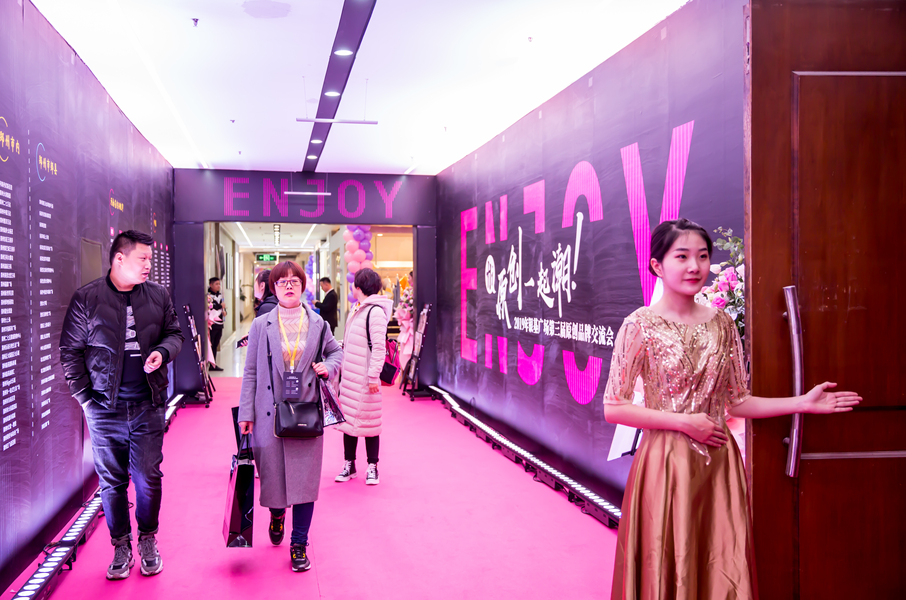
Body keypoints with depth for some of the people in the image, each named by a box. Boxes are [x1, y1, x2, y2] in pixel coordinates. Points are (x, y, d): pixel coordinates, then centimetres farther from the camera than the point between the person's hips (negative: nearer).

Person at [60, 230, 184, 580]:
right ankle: (121, 547, 22)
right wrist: (84, 397, -3)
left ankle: (148, 542, 22)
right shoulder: (86, 299, -2)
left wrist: (163, 351, -8)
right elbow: (70, 351, 2)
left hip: (148, 406, 1)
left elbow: (174, 333, 15)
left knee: (148, 477, 4)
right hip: (105, 408, -1)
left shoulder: (159, 296, 5)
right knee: (111, 480, 7)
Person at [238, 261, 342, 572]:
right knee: (271, 473, 7)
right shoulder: (261, 325, 3)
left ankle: (299, 545, 12)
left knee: (305, 478, -1)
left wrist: (328, 366, -1)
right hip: (270, 413, 0)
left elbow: (336, 351, 22)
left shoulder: (317, 324, 6)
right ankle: (277, 514, 42)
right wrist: (246, 413, 1)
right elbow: (251, 371, 4)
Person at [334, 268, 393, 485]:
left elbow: (379, 347, -17)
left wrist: (373, 375, -20)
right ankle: (349, 464, 20)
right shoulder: (355, 310, 14)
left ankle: (372, 467, 11)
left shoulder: (375, 311, -13)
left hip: (365, 379, -8)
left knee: (368, 421, 0)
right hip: (348, 376, 8)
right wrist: (340, 367, 18)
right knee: (348, 419, 11)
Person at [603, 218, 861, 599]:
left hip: (719, 464, 4)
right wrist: (684, 422, -14)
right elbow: (613, 408, -10)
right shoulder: (641, 325, -8)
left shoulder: (721, 323, 5)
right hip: (666, 464, -4)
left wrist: (802, 403, 1)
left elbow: (737, 401, 9)